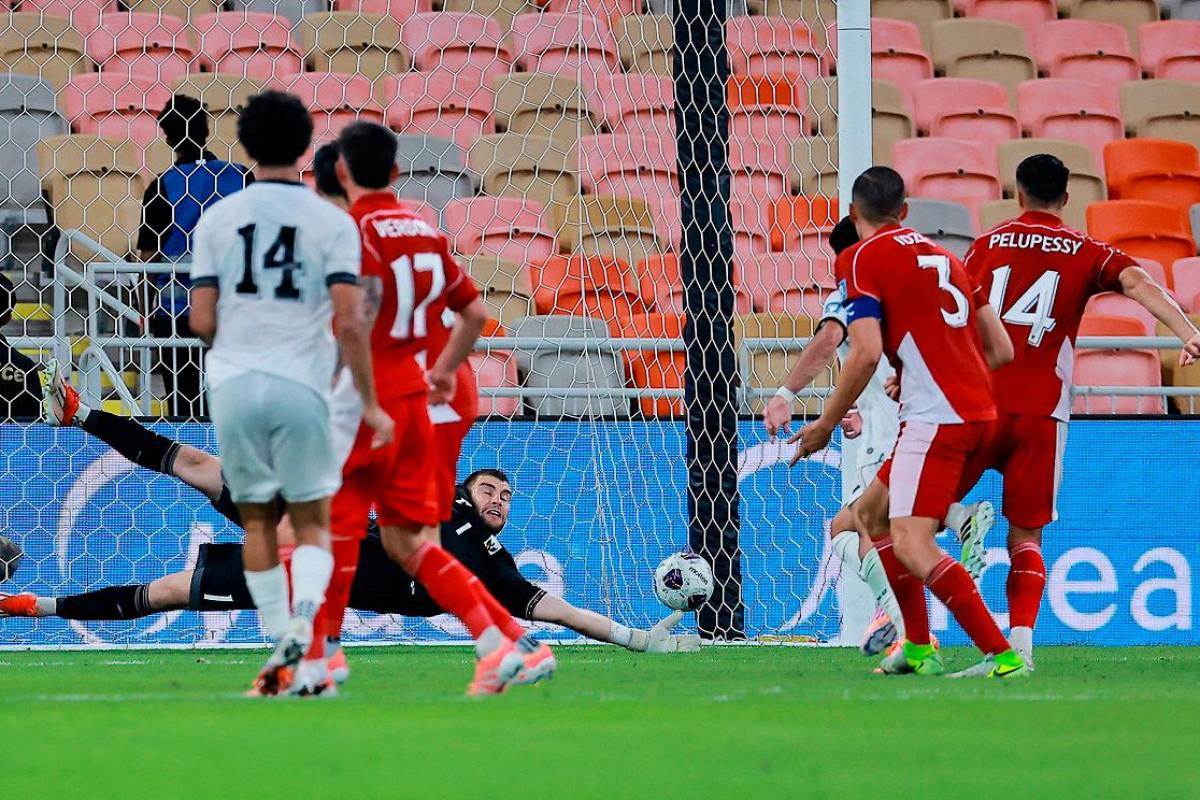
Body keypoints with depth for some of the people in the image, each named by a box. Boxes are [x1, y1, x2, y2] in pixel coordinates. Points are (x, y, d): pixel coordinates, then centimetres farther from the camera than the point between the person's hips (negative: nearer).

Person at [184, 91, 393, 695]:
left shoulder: (217, 219, 3)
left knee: (257, 521, 14)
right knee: (312, 523, 8)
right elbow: (349, 322, -10)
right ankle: (304, 616, -20)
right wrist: (370, 405, -3)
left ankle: (279, 653, 12)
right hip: (301, 386, -1)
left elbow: (201, 322, 1)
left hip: (233, 386, 2)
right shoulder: (332, 222, -3)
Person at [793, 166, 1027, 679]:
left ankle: (1003, 655, -22)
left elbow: (866, 352, -14)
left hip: (935, 419, -9)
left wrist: (825, 424, -4)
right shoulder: (942, 256, 21)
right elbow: (1001, 350, 18)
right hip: (979, 411, 9)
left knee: (911, 545, -14)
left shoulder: (861, 258, -1)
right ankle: (918, 647, 17)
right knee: (873, 513, 20)